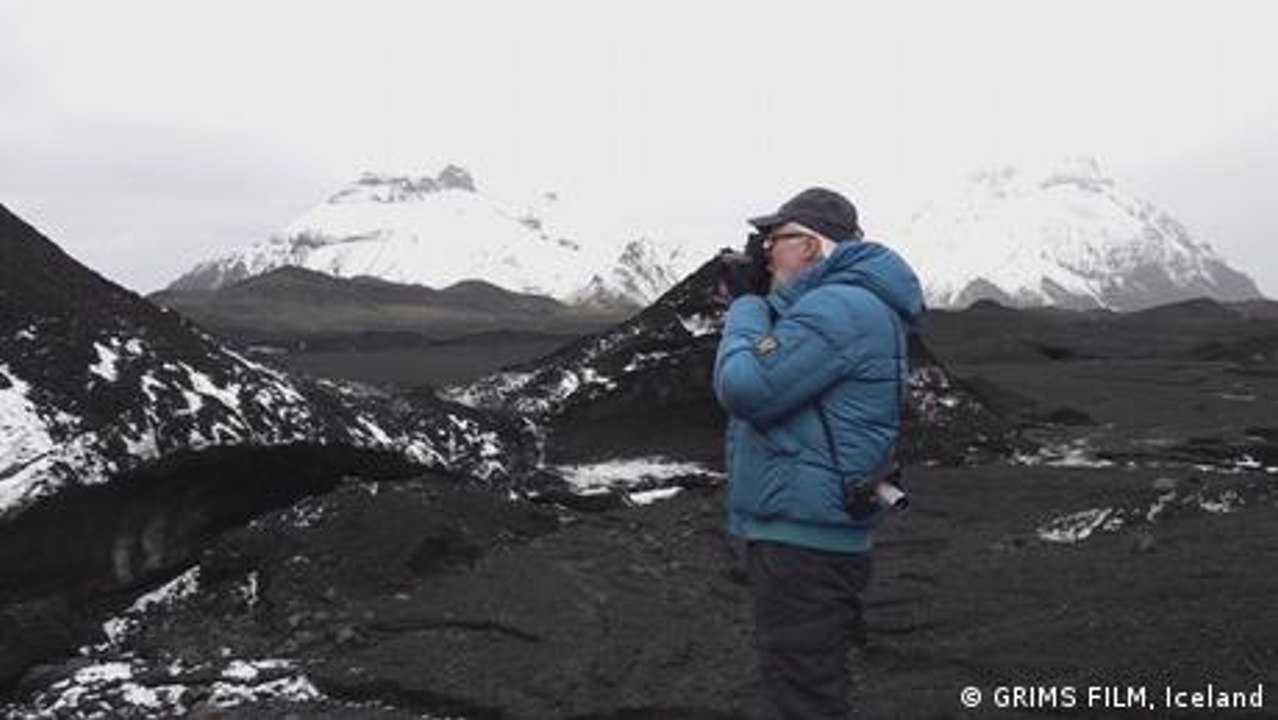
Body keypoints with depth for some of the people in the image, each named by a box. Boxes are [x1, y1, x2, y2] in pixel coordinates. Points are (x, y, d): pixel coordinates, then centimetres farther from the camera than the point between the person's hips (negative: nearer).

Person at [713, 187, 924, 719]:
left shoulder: (837, 308, -19)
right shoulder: (849, 302, 16)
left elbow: (744, 389, -24)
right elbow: (780, 380, 21)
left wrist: (746, 303, -8)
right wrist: (750, 305, 9)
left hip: (802, 536, -11)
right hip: (803, 526, 11)